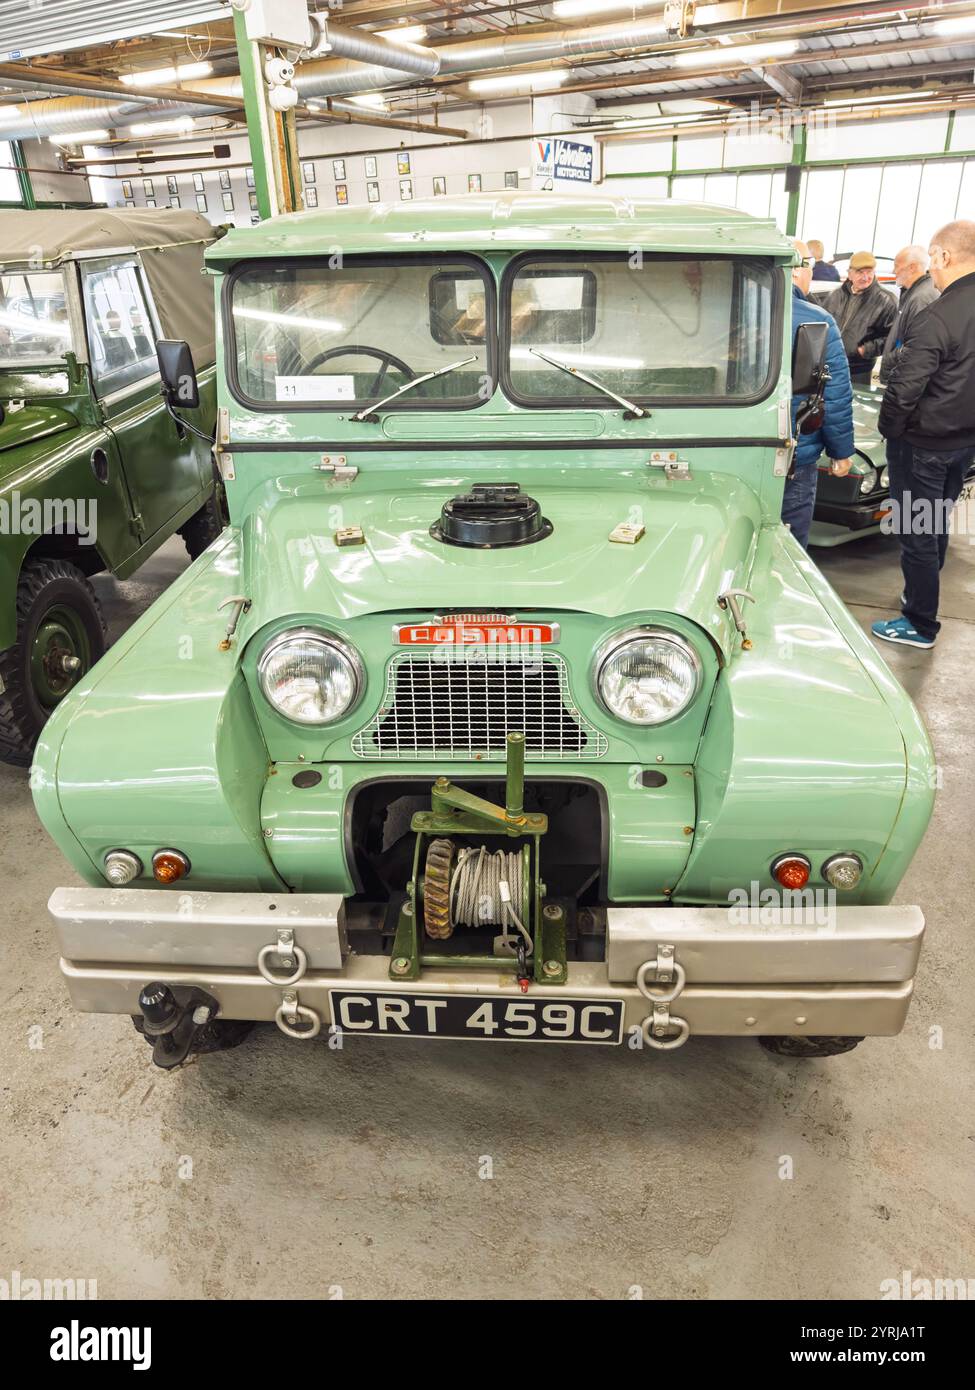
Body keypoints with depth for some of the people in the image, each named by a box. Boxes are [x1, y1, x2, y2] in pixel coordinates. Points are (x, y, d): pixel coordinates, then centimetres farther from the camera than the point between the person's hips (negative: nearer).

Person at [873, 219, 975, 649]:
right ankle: (921, 600, 38)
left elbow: (905, 388, -24)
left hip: (923, 443, -8)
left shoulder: (935, 319, -25)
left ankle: (919, 623, 12)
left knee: (916, 532, 3)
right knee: (936, 526, 21)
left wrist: (889, 428, -7)